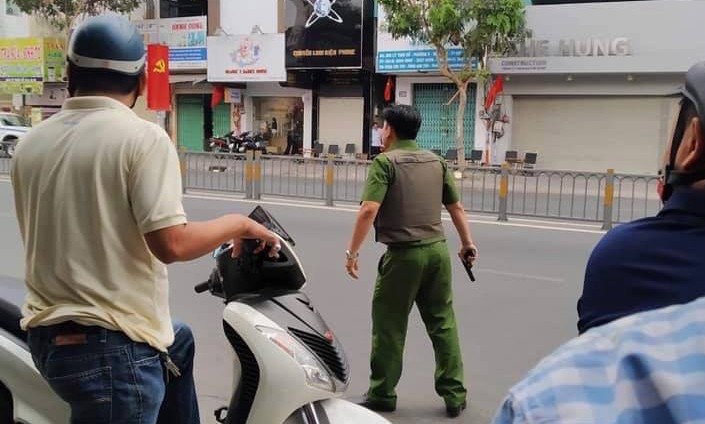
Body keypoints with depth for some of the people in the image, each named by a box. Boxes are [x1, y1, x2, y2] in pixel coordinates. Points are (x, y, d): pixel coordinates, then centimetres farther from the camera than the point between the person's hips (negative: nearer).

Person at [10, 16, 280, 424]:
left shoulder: (31, 143, 7)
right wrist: (237, 224, -5)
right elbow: (170, 243, -22)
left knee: (177, 342, 30)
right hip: (113, 346, -8)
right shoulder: (143, 137, -14)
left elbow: (49, 238, 15)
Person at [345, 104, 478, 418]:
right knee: (443, 322, 12)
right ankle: (454, 394, 17)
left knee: (389, 324, 7)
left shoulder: (385, 162, -6)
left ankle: (382, 394, 17)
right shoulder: (435, 161, 11)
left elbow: (369, 210, -18)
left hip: (403, 253, -5)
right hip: (437, 249, 6)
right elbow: (456, 207, 15)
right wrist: (467, 243, 27)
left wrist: (352, 252, -11)